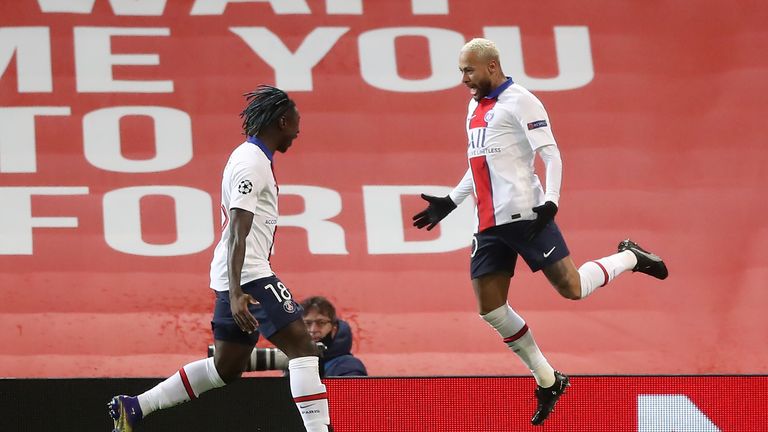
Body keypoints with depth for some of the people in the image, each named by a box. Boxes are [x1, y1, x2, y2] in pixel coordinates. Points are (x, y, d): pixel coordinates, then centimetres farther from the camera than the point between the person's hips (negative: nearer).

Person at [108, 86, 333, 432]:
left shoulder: (252, 157, 20)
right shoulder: (252, 163, -12)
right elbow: (237, 235, -21)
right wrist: (235, 293, -29)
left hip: (238, 278, 10)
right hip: (248, 275, -10)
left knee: (227, 367, 12)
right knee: (302, 346, -13)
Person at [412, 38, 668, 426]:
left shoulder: (519, 101, -8)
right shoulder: (475, 106, 18)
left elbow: (551, 154, -11)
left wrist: (550, 201, -23)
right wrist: (449, 202, 25)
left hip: (524, 214, -8)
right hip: (489, 224, 8)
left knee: (570, 288, -12)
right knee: (490, 308, 1)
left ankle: (629, 258, 16)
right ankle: (548, 381, 11)